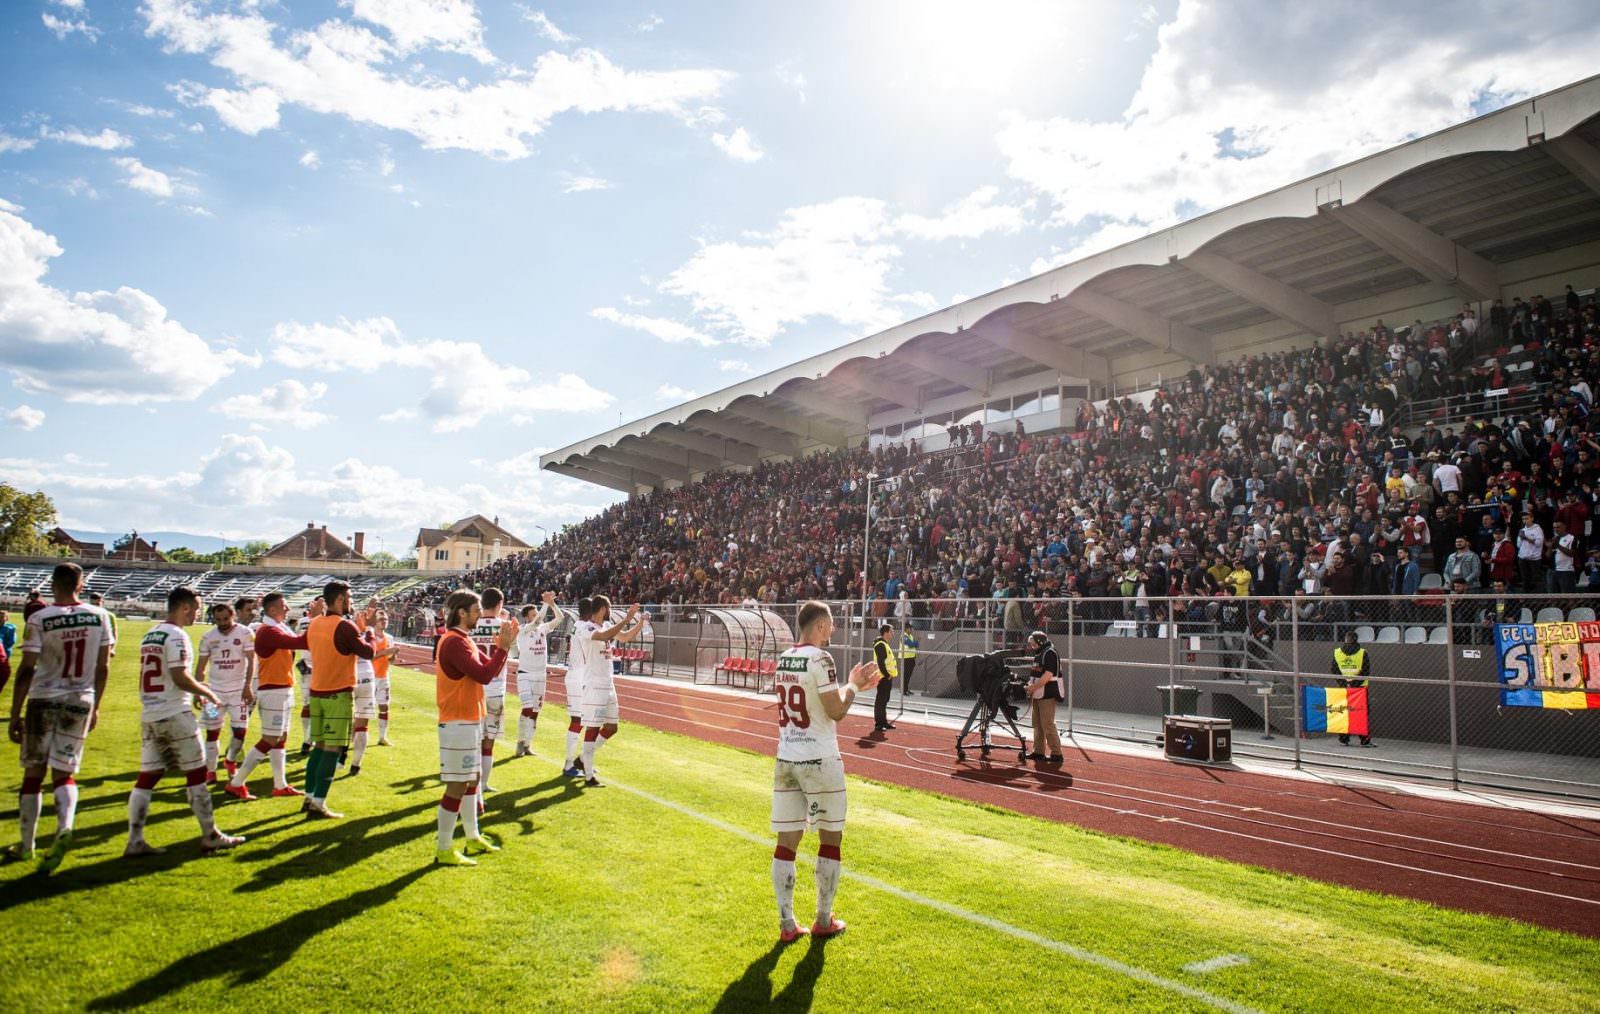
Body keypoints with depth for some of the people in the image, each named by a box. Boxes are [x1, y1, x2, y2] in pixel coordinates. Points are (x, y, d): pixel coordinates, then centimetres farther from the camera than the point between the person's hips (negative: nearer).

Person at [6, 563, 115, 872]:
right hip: (80, 702, 2)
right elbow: (103, 668, 4)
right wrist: (95, 706, 15)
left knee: (33, 773, 12)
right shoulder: (99, 617, -1)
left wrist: (15, 714, -4)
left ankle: (26, 844, 22)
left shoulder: (39, 619, -9)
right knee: (63, 773, 8)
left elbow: (26, 670, -11)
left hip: (43, 701, -2)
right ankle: (64, 827, -17)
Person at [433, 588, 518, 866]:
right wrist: (503, 646, -20)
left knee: (471, 780, 18)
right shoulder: (454, 642, -19)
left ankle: (473, 839, 30)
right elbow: (484, 675, -26)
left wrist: (502, 644, 2)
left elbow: (489, 667, 14)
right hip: (458, 723, -11)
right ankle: (444, 850, 4)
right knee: (457, 785, -5)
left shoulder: (463, 640, 13)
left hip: (469, 720, 11)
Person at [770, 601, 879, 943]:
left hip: (786, 759, 7)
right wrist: (854, 685, 2)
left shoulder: (783, 659, 9)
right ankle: (823, 921, 18)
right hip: (819, 760, -6)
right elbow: (836, 711, -14)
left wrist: (852, 686, 19)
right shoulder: (819, 658, -15)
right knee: (831, 837, 10)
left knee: (787, 841, 8)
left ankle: (787, 925, 13)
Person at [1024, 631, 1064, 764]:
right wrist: (1031, 684, 7)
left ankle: (1056, 754, -2)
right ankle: (1039, 752, 21)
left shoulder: (1050, 653, -14)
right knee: (1037, 724, 13)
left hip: (1047, 695, -10)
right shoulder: (1038, 654, 16)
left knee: (1048, 724, -8)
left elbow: (1048, 675, -21)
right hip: (1038, 695, 10)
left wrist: (1033, 687, -16)